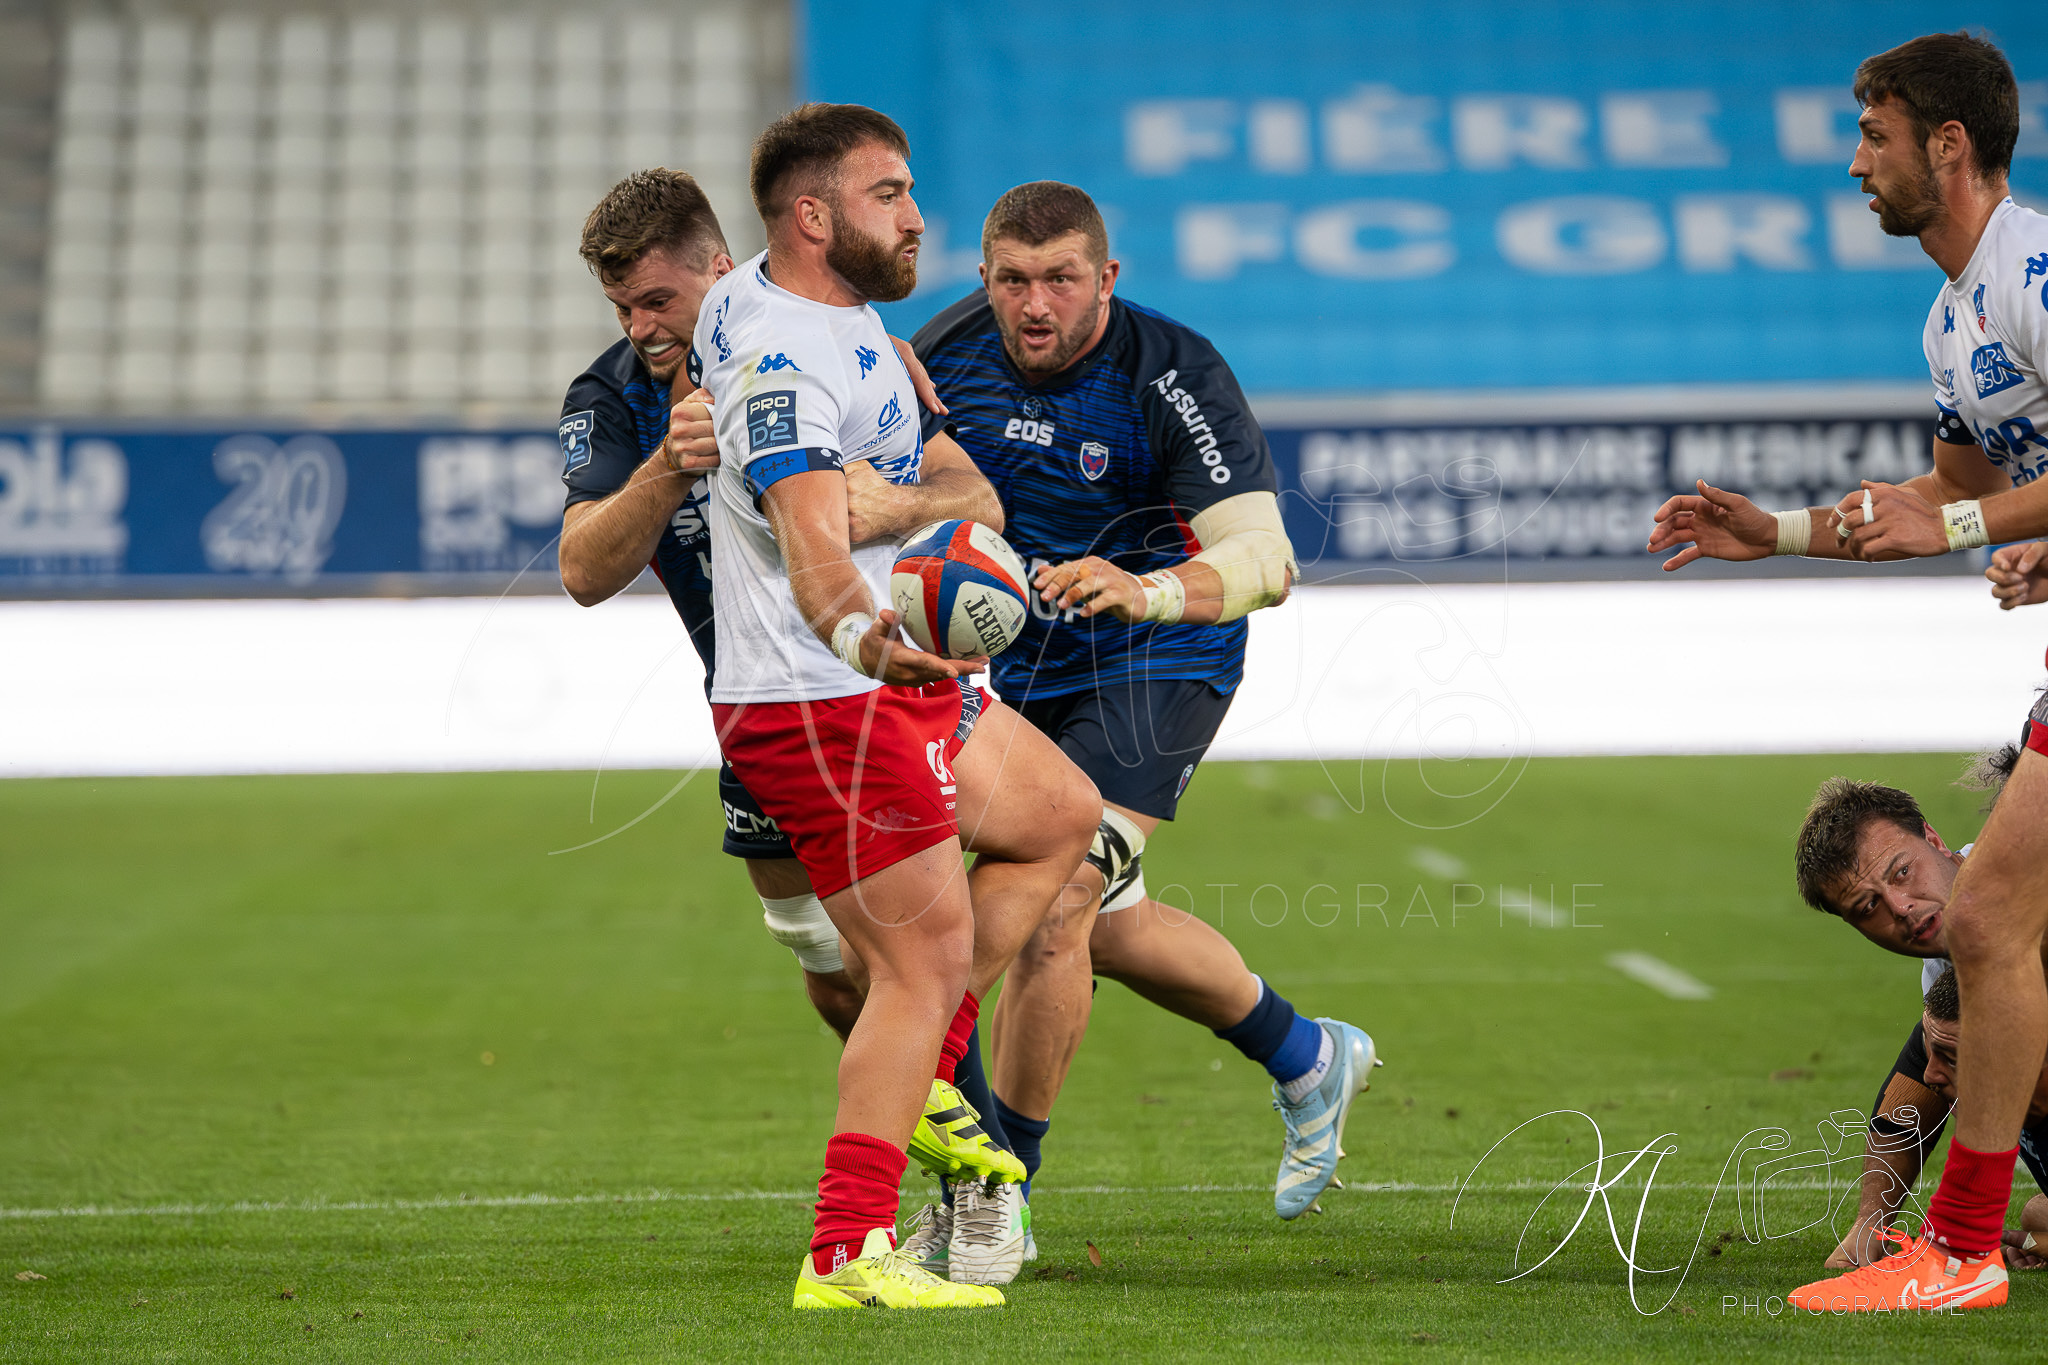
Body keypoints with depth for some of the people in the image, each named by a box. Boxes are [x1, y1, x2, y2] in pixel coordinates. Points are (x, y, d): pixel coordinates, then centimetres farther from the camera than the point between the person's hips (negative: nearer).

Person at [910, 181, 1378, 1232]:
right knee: (1105, 929, 17)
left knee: (1052, 908, -19)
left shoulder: (1175, 375, -25)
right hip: (1023, 672, 7)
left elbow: (1264, 560, -32)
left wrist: (1144, 590, -51)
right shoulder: (947, 350, -10)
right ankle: (1307, 1060, 41)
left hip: (1153, 672, -6)